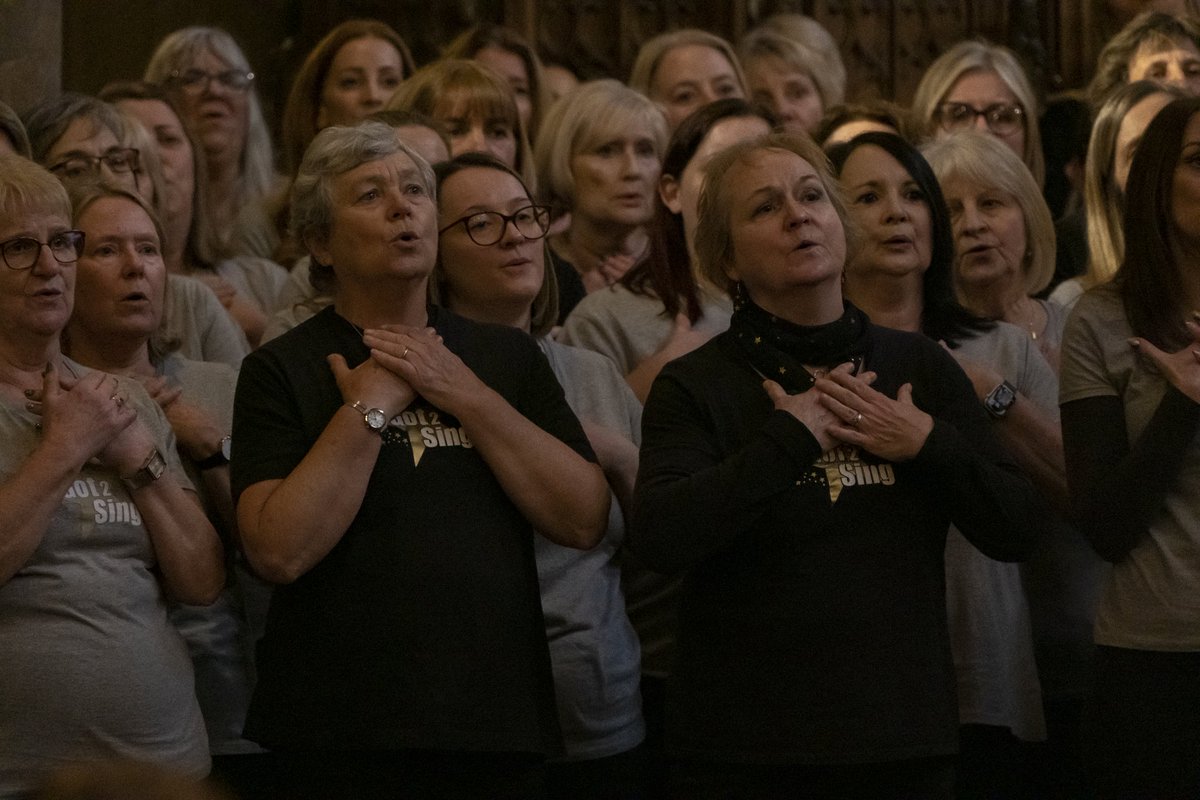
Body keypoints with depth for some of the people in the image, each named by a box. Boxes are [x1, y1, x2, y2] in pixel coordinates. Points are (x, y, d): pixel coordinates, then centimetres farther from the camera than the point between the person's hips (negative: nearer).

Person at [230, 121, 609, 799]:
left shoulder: (509, 358, 11)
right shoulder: (283, 370, 0)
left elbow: (585, 521, 0)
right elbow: (280, 551, -14)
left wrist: (467, 395, -7)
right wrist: (371, 407, -11)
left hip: (500, 729, 4)